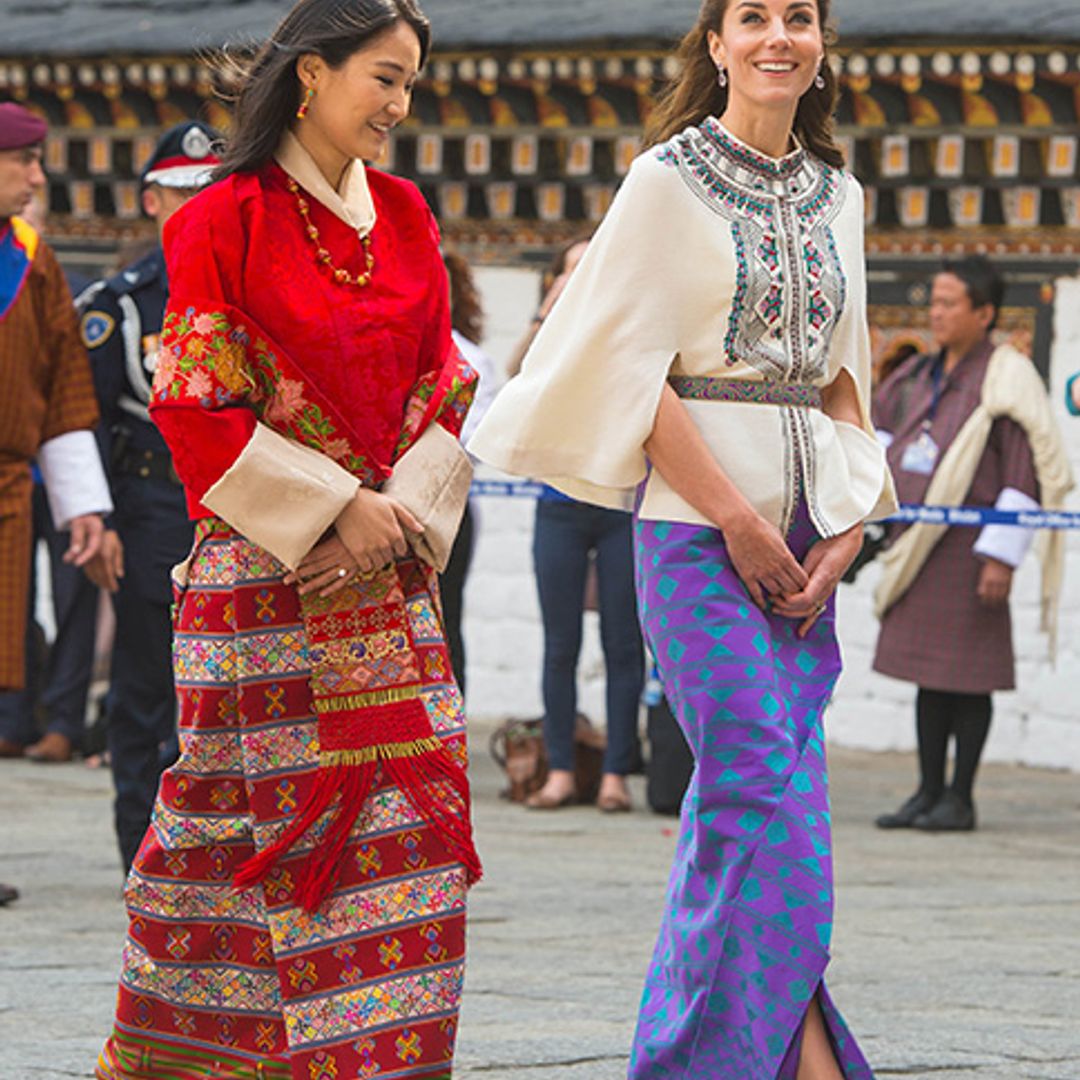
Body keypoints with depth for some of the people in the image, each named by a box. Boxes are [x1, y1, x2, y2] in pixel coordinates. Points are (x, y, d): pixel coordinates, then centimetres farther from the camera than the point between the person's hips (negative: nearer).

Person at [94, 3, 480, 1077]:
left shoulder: (403, 216, 12)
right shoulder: (224, 222, -6)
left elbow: (442, 388, 12)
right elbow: (196, 408, -9)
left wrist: (398, 514, -5)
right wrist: (334, 507, -13)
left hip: (384, 575, 5)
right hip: (262, 574, -5)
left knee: (410, 816, -1)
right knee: (258, 812, -5)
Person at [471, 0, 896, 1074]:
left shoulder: (836, 195, 13)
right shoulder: (670, 179, -4)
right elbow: (634, 367, -9)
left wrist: (848, 522, 4)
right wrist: (737, 521, -12)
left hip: (804, 522, 6)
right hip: (698, 514, -6)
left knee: (741, 802, 6)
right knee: (773, 795, -12)